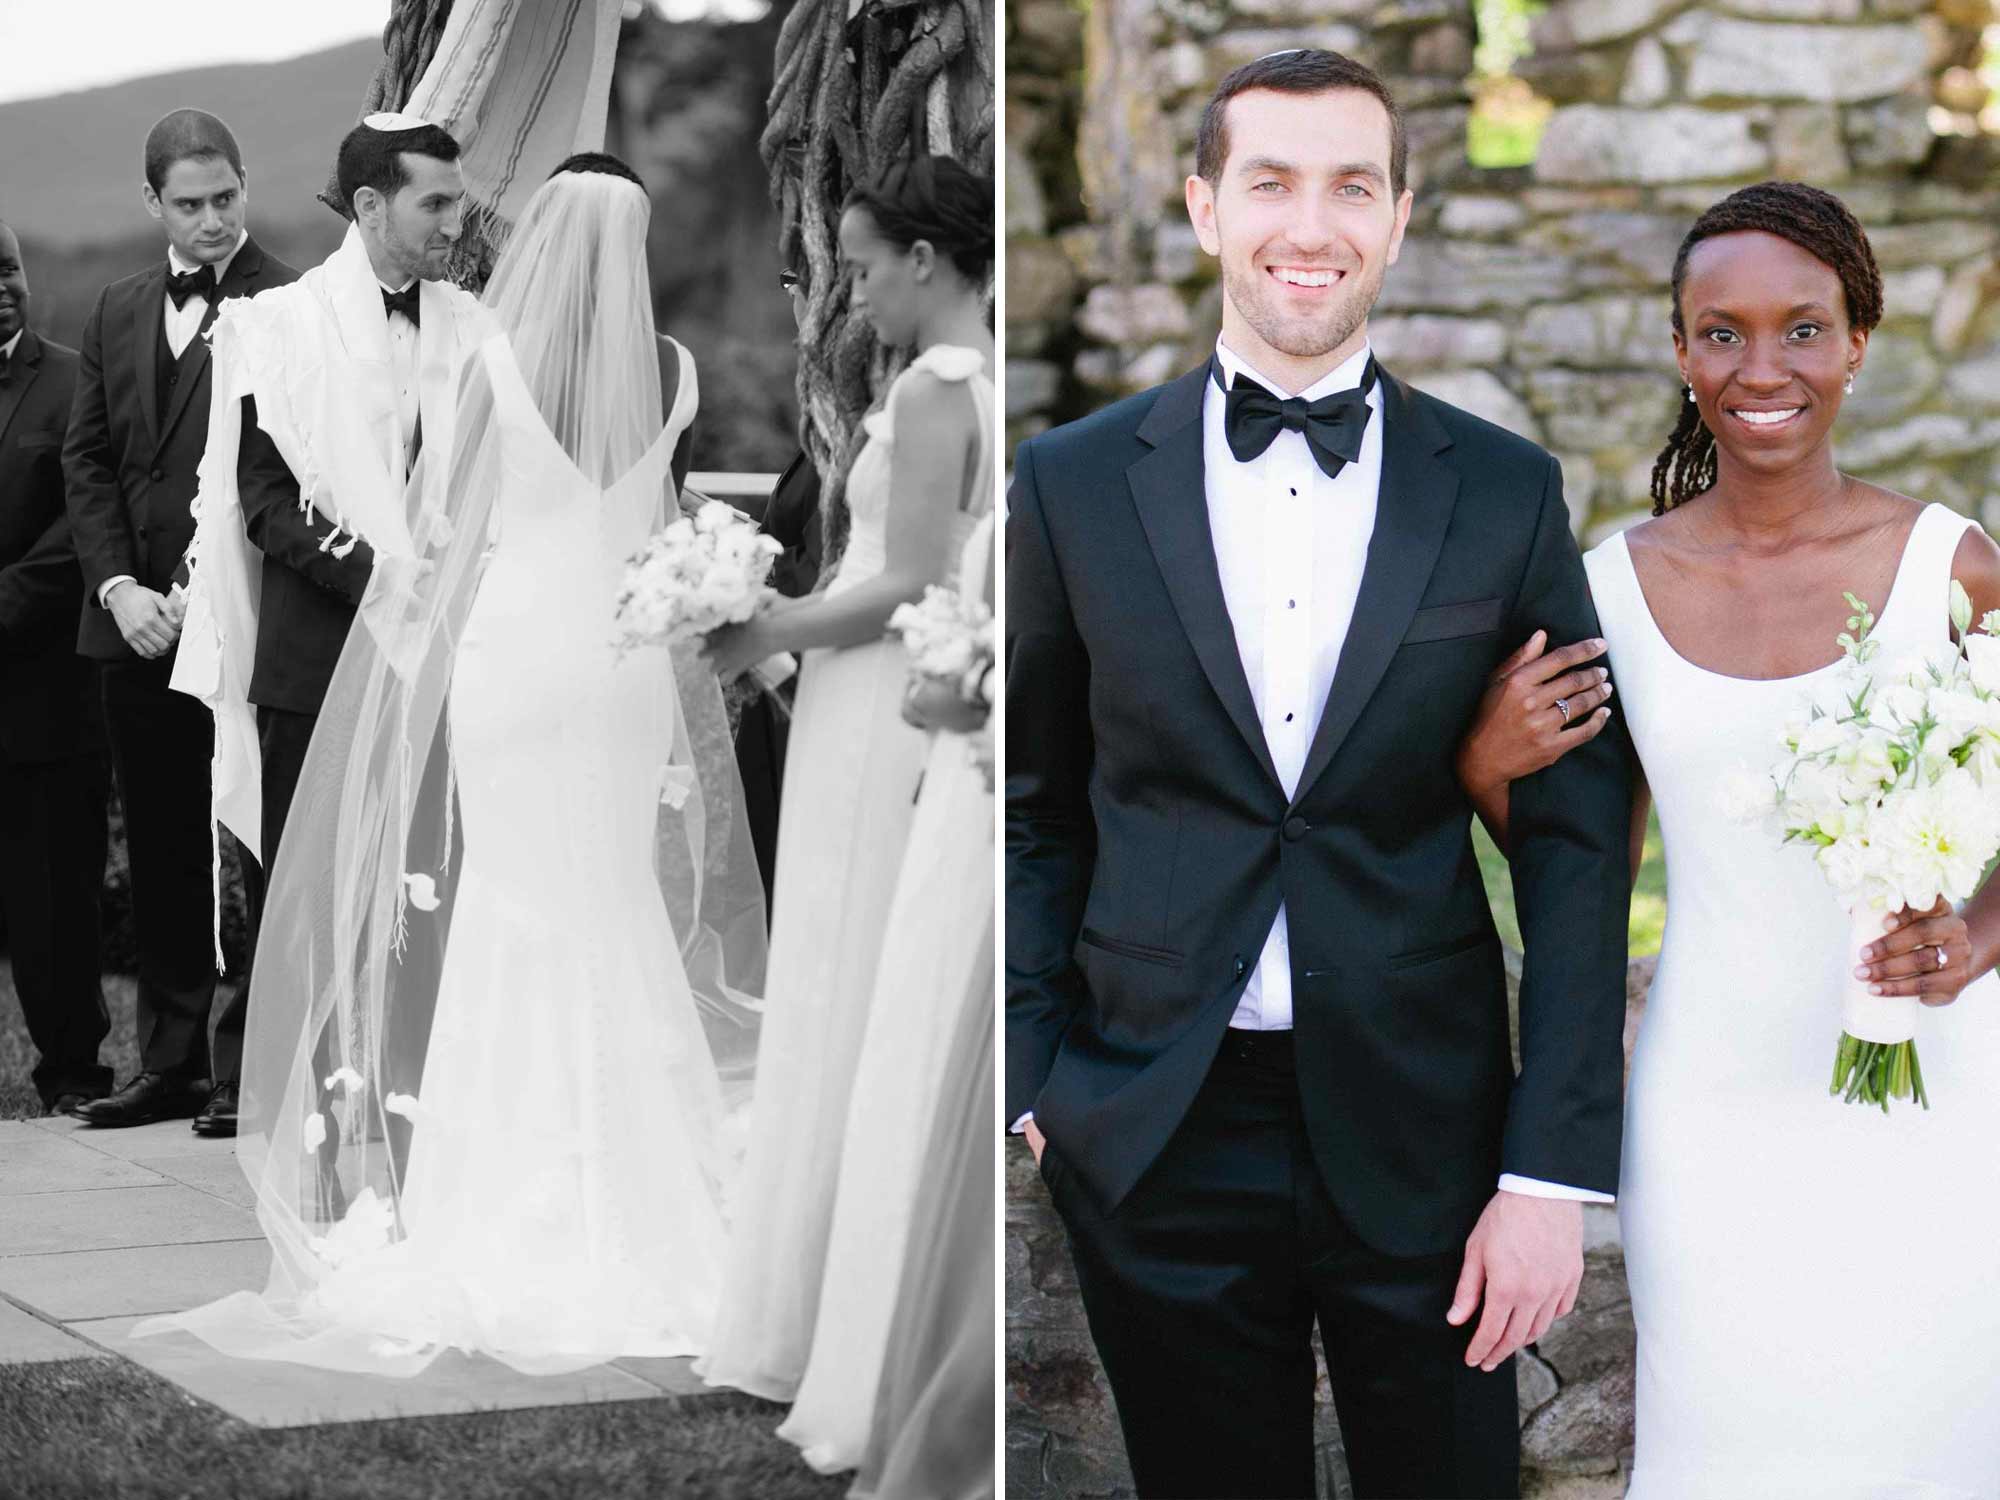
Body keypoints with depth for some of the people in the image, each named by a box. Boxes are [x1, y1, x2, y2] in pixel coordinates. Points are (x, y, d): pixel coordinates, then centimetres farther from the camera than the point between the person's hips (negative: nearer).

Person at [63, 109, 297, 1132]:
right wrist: (118, 587, -1)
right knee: (159, 855, 10)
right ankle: (169, 1064, 16)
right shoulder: (117, 313, 15)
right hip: (134, 625, 6)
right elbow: (87, 459, 13)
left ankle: (245, 1068, 4)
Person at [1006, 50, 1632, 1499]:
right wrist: (1030, 1080, 0)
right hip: (1157, 1141, 0)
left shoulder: (1506, 491, 1)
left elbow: (1574, 835, -1)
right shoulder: (1075, 485, 1)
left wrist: (1555, 1169, -6)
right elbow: (1035, 806, 8)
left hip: (1423, 1132, 0)